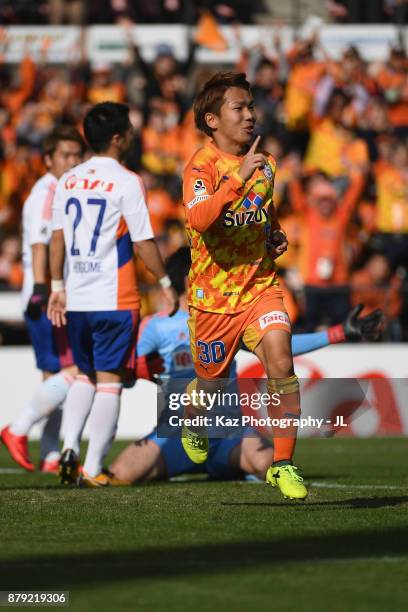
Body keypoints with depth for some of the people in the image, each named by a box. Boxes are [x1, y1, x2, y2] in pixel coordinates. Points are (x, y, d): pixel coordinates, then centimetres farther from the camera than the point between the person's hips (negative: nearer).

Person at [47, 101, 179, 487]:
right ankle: (92, 469, -2)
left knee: (85, 376, 20)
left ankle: (69, 447, 1)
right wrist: (166, 284, 1)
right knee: (109, 381, 1)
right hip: (114, 300, -5)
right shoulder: (126, 183, -10)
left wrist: (57, 288, 18)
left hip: (75, 299, 5)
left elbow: (57, 238, 10)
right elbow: (142, 242, -9)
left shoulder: (68, 181, 7)